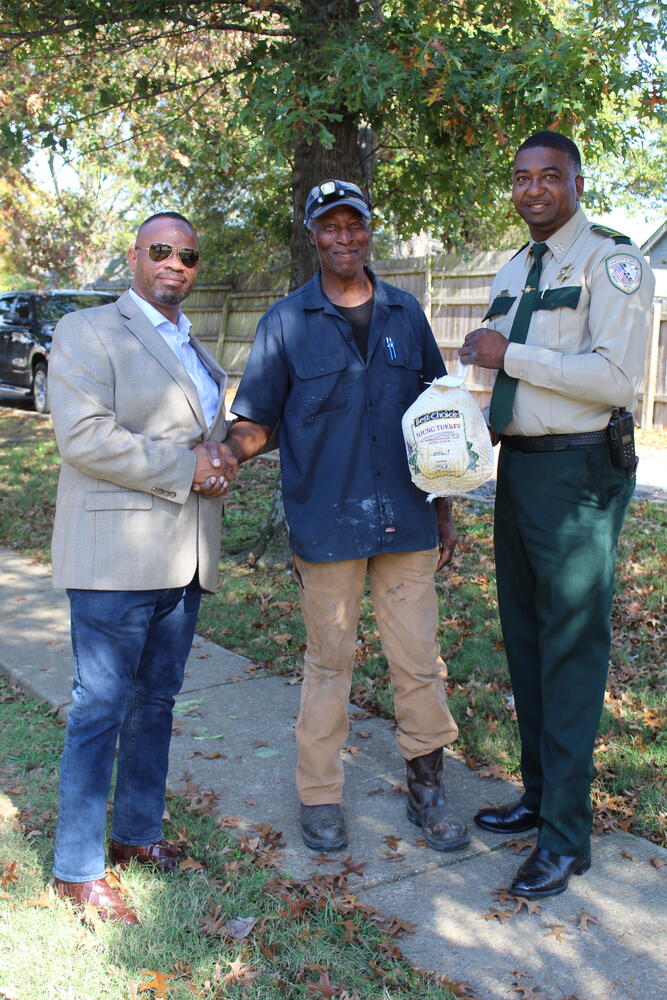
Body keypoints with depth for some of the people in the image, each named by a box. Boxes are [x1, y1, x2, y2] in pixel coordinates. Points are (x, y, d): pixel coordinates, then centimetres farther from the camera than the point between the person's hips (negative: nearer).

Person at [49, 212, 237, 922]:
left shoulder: (198, 353, 20)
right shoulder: (87, 331, -3)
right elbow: (83, 435, -16)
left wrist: (220, 458, 4)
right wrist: (184, 470, -16)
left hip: (184, 557, 7)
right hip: (115, 553, -7)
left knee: (155, 703, 15)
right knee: (100, 710, -1)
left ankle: (139, 833, 31)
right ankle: (77, 869, 12)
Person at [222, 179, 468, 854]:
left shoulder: (405, 314, 9)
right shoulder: (286, 322, 2)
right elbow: (255, 421, 0)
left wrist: (443, 513, 11)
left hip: (406, 523, 2)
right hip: (327, 522, -2)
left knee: (419, 660, 7)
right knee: (328, 662, 9)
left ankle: (426, 788, 26)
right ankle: (319, 797, 24)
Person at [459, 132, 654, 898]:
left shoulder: (610, 260, -9)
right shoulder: (511, 274, 16)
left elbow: (615, 376, -20)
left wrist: (510, 355, -17)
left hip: (577, 472, -8)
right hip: (518, 464, 8)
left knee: (570, 647, -4)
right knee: (523, 636, 14)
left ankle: (566, 834, 7)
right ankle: (538, 794, 30)